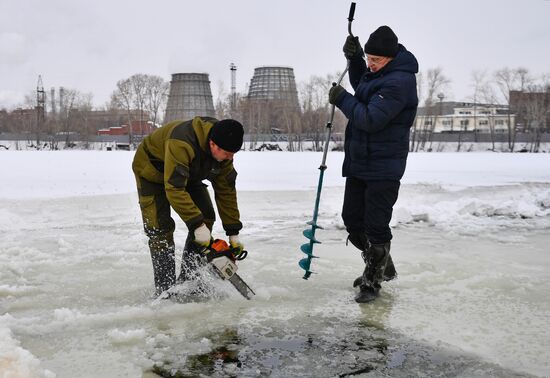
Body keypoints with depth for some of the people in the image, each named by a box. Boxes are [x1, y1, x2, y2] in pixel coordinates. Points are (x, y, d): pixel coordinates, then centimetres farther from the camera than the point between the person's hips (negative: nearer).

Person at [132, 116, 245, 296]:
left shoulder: (223, 151, -20)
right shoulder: (182, 143, -43)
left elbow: (226, 190, -12)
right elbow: (174, 190, -43)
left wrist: (233, 233, -11)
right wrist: (197, 224, -43)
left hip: (187, 173, 7)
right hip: (152, 170, -7)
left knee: (206, 217, -3)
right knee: (161, 227, -15)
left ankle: (189, 280, 3)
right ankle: (165, 289, -9)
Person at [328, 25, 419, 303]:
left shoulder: (399, 81, -21)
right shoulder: (376, 72, 9)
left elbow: (371, 119, -27)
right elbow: (360, 87, 31)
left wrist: (342, 99, -14)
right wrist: (354, 58, 13)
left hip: (383, 168, -10)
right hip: (358, 162, 10)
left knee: (376, 226, -2)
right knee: (352, 220, 15)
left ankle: (372, 281, 13)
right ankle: (381, 266, 32)